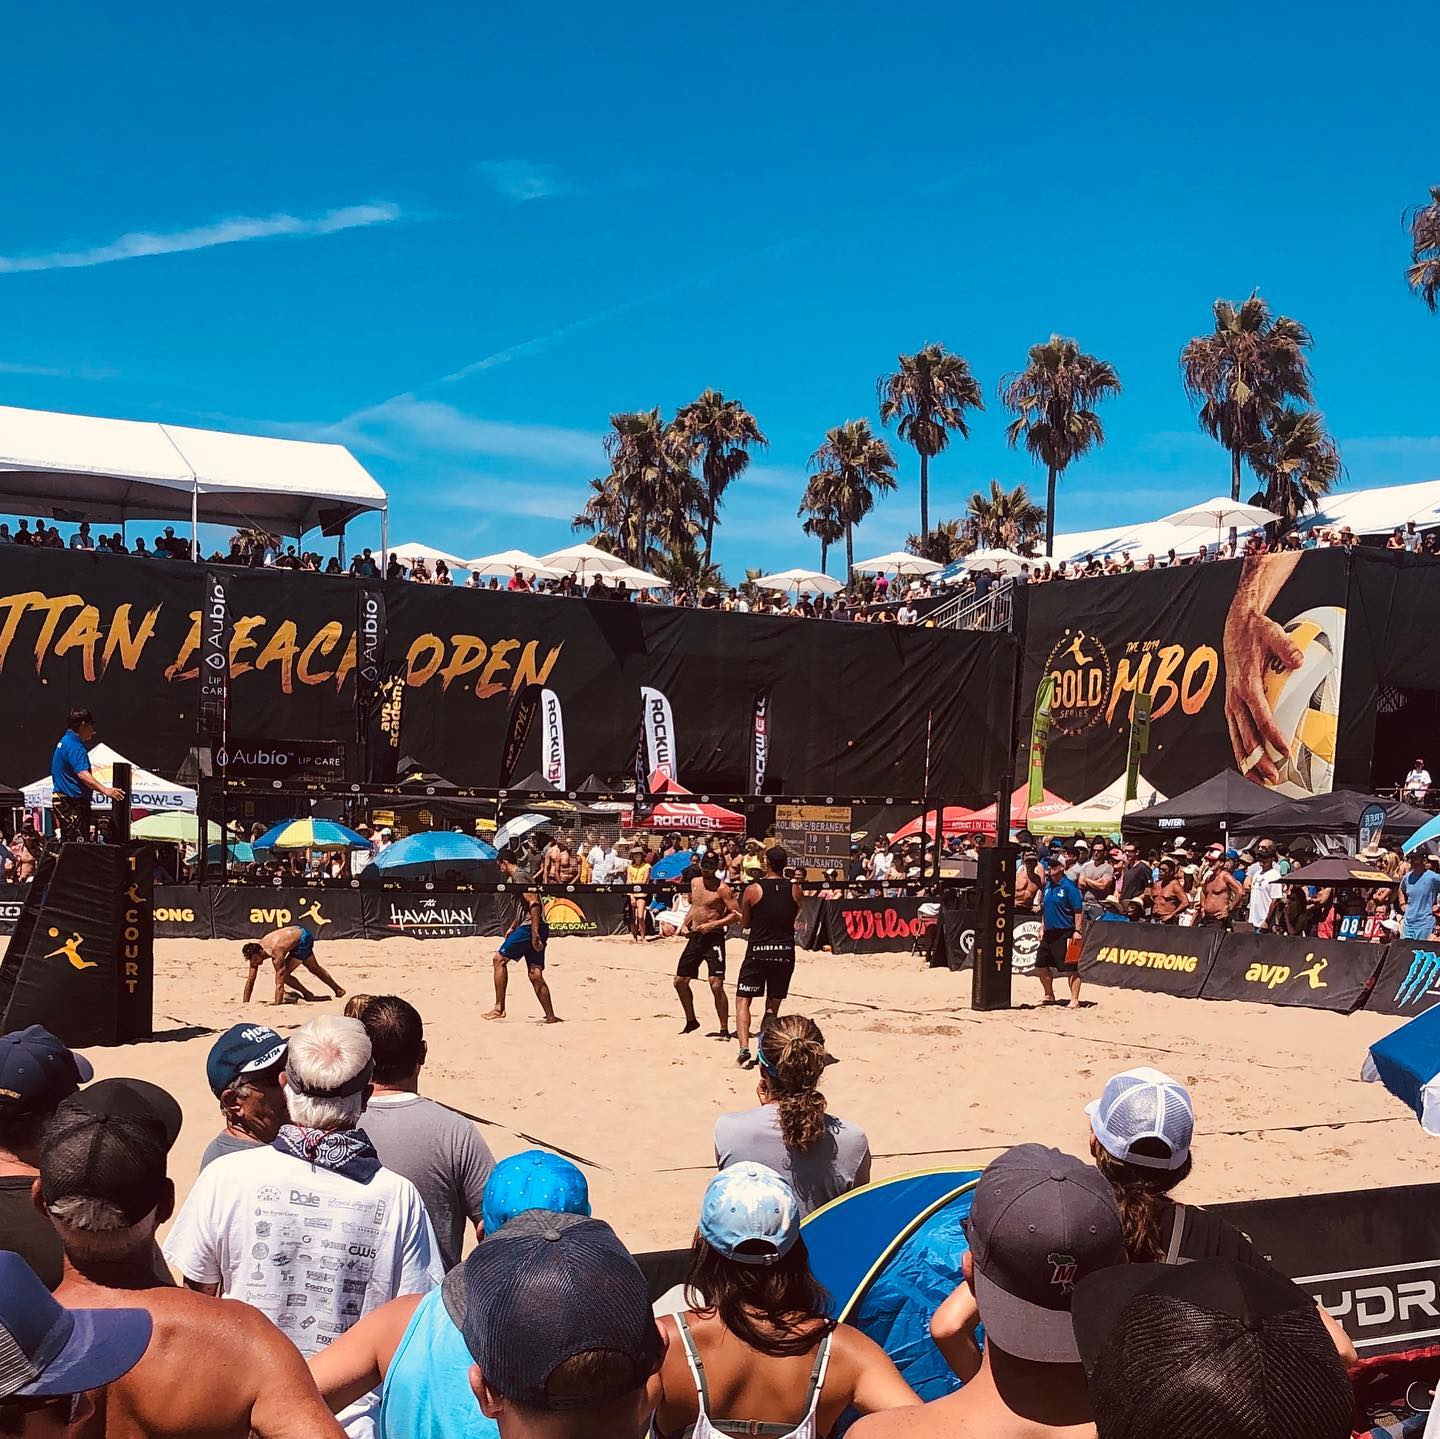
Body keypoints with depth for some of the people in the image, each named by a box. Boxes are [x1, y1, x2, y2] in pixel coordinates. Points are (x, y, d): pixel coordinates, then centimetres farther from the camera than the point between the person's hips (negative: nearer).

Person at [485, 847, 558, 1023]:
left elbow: (534, 903, -20)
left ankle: (499, 1008, -4)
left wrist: (535, 933, -23)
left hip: (530, 928, -10)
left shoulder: (519, 876, -10)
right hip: (533, 929, 10)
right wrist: (512, 927, 34)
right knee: (535, 974, 6)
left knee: (500, 959, -3)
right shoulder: (515, 877, 22)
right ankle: (550, 1017, 5)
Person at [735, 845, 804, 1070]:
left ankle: (744, 1049, -13)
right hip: (785, 953, 3)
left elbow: (745, 923, 4)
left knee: (742, 1001, 4)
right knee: (773, 1006, 15)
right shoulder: (796, 890, 0)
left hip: (758, 952, -3)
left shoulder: (753, 889, -7)